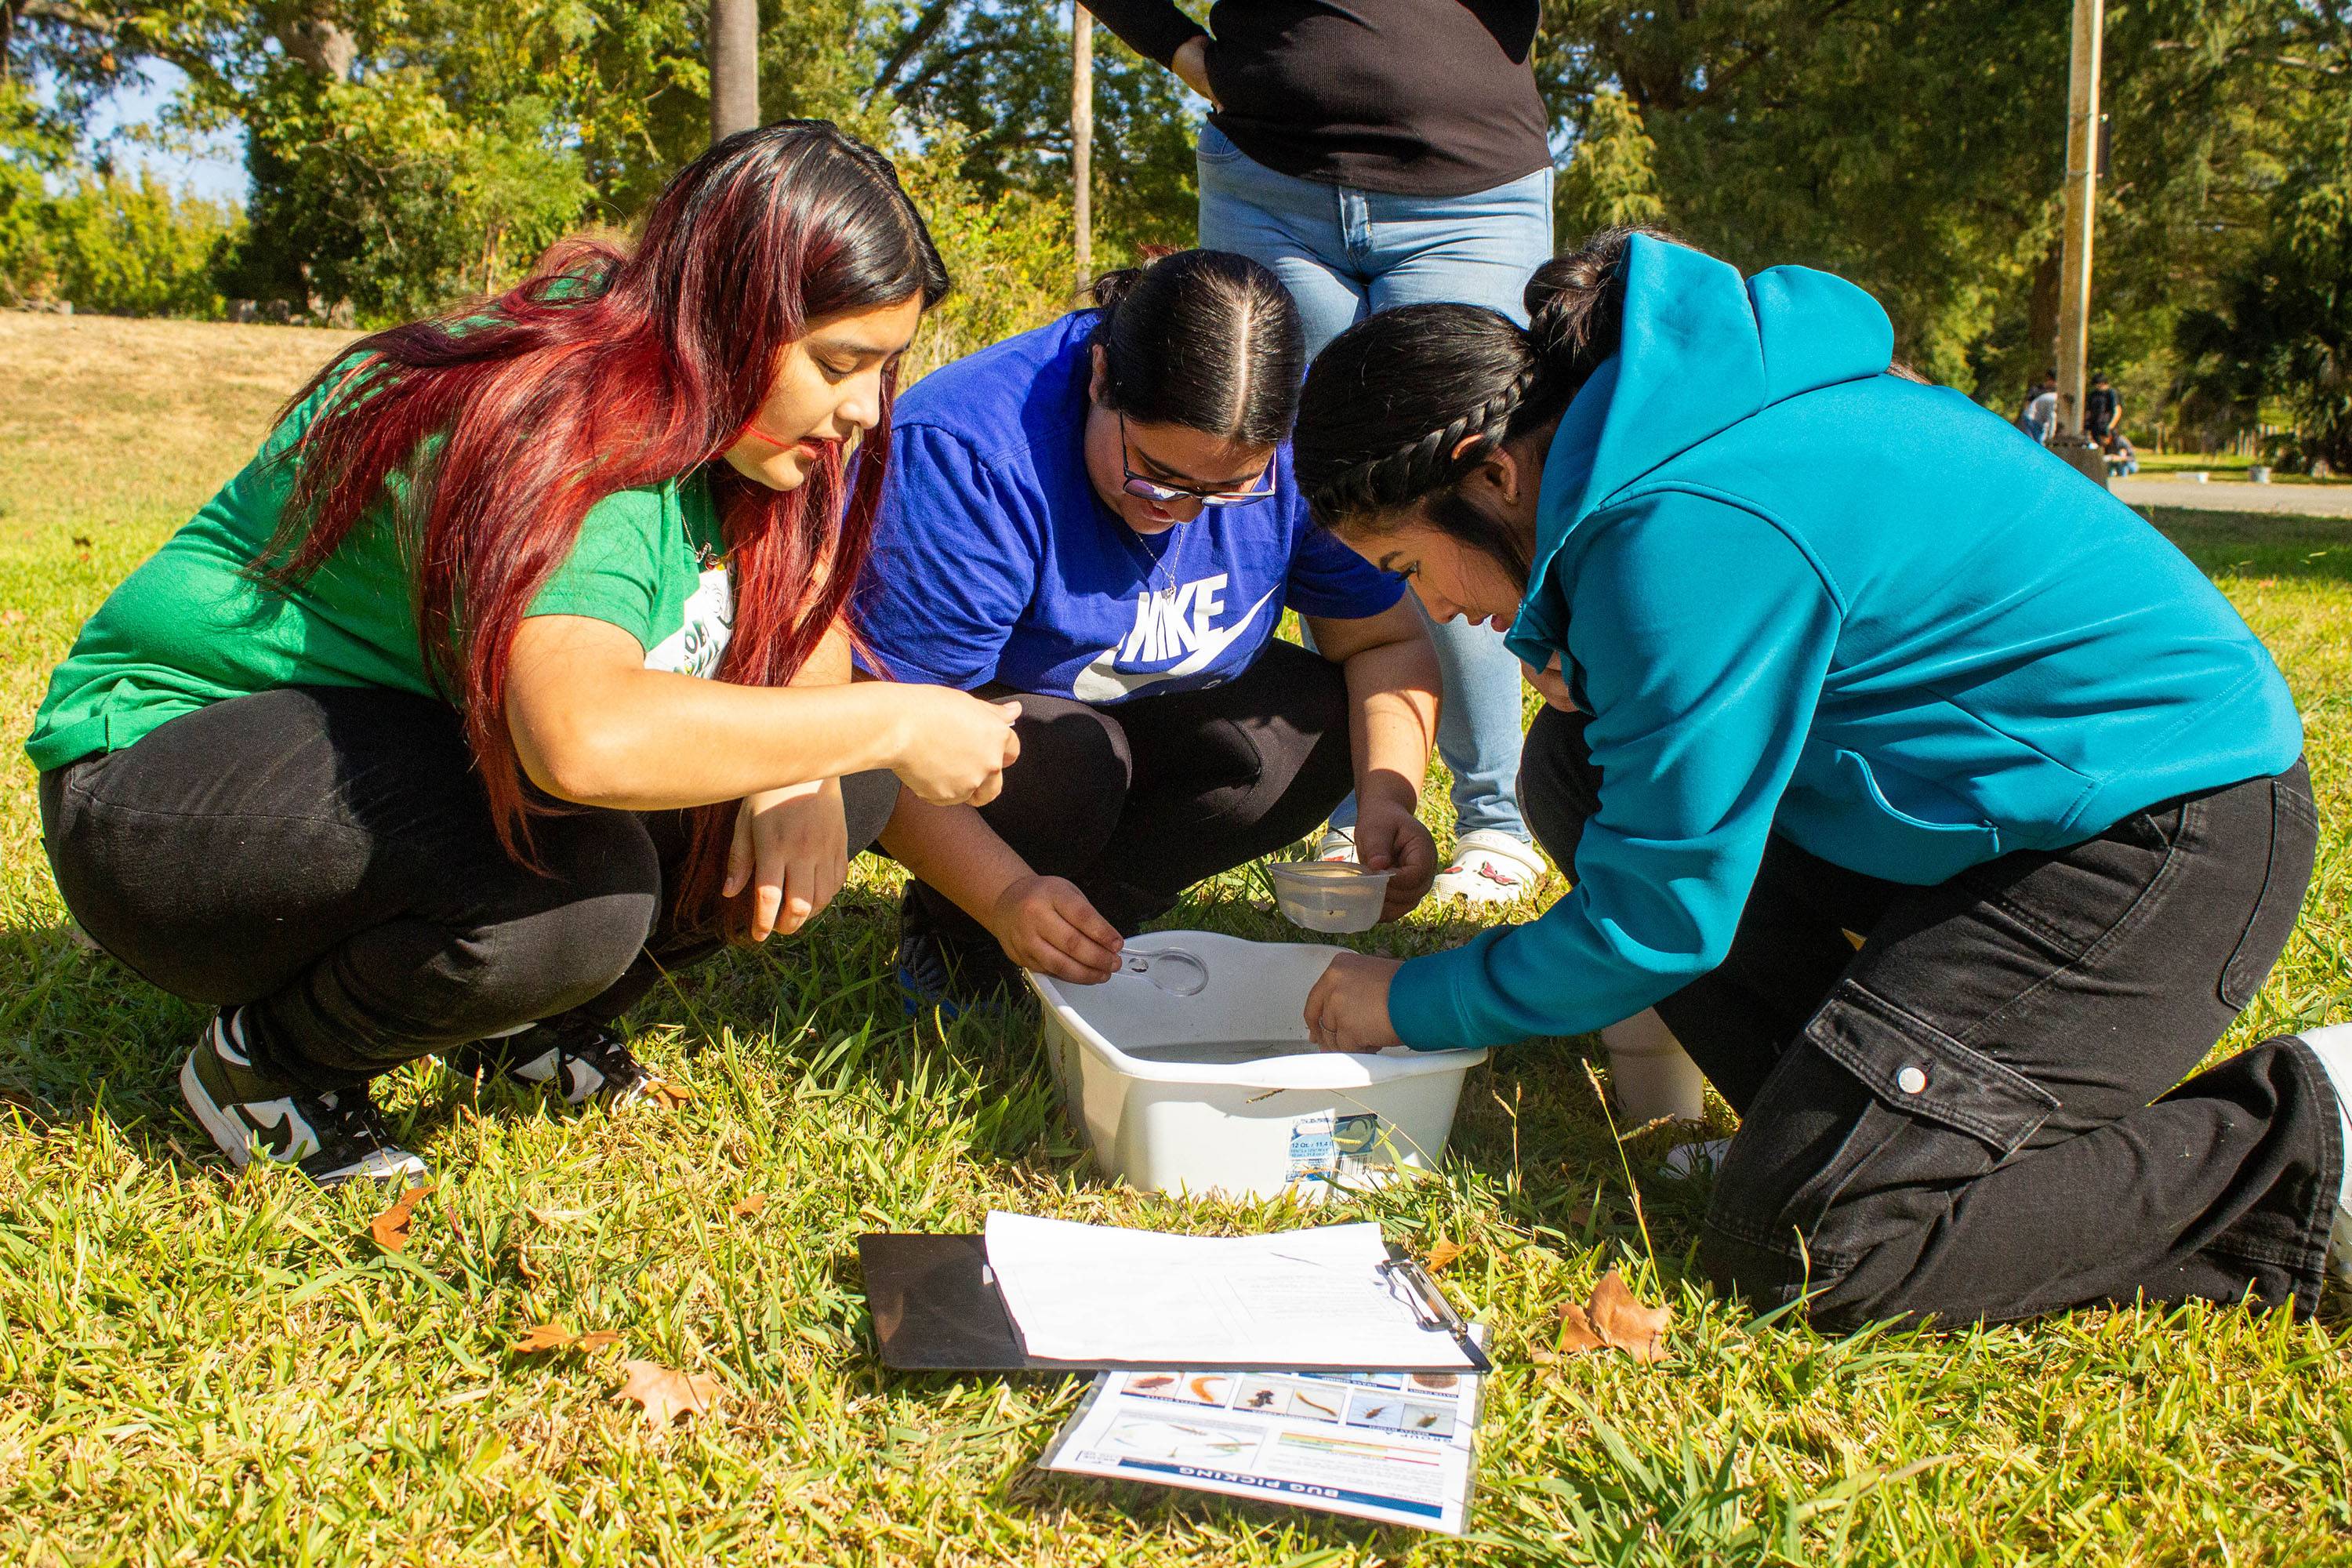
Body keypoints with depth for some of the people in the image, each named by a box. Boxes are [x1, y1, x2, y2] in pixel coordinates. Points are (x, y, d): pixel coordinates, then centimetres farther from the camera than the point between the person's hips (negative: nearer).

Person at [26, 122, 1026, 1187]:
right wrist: (890, 722, -39)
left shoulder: (727, 410, -5)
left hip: (436, 749, 8)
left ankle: (530, 1022, 8)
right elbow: (583, 736, -50)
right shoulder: (560, 434, -32)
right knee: (577, 883, -38)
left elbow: (807, 623, 1)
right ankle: (270, 1062, -8)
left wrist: (798, 777, -21)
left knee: (841, 777, -10)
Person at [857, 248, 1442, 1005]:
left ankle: (1090, 920, -7)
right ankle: (952, 935, -5)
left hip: (1145, 712, 5)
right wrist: (1007, 897, -47)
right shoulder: (971, 458, -34)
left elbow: (1388, 639, -10)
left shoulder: (1300, 443, -18)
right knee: (1068, 760, -36)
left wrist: (1388, 797, -28)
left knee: (1329, 722, -18)